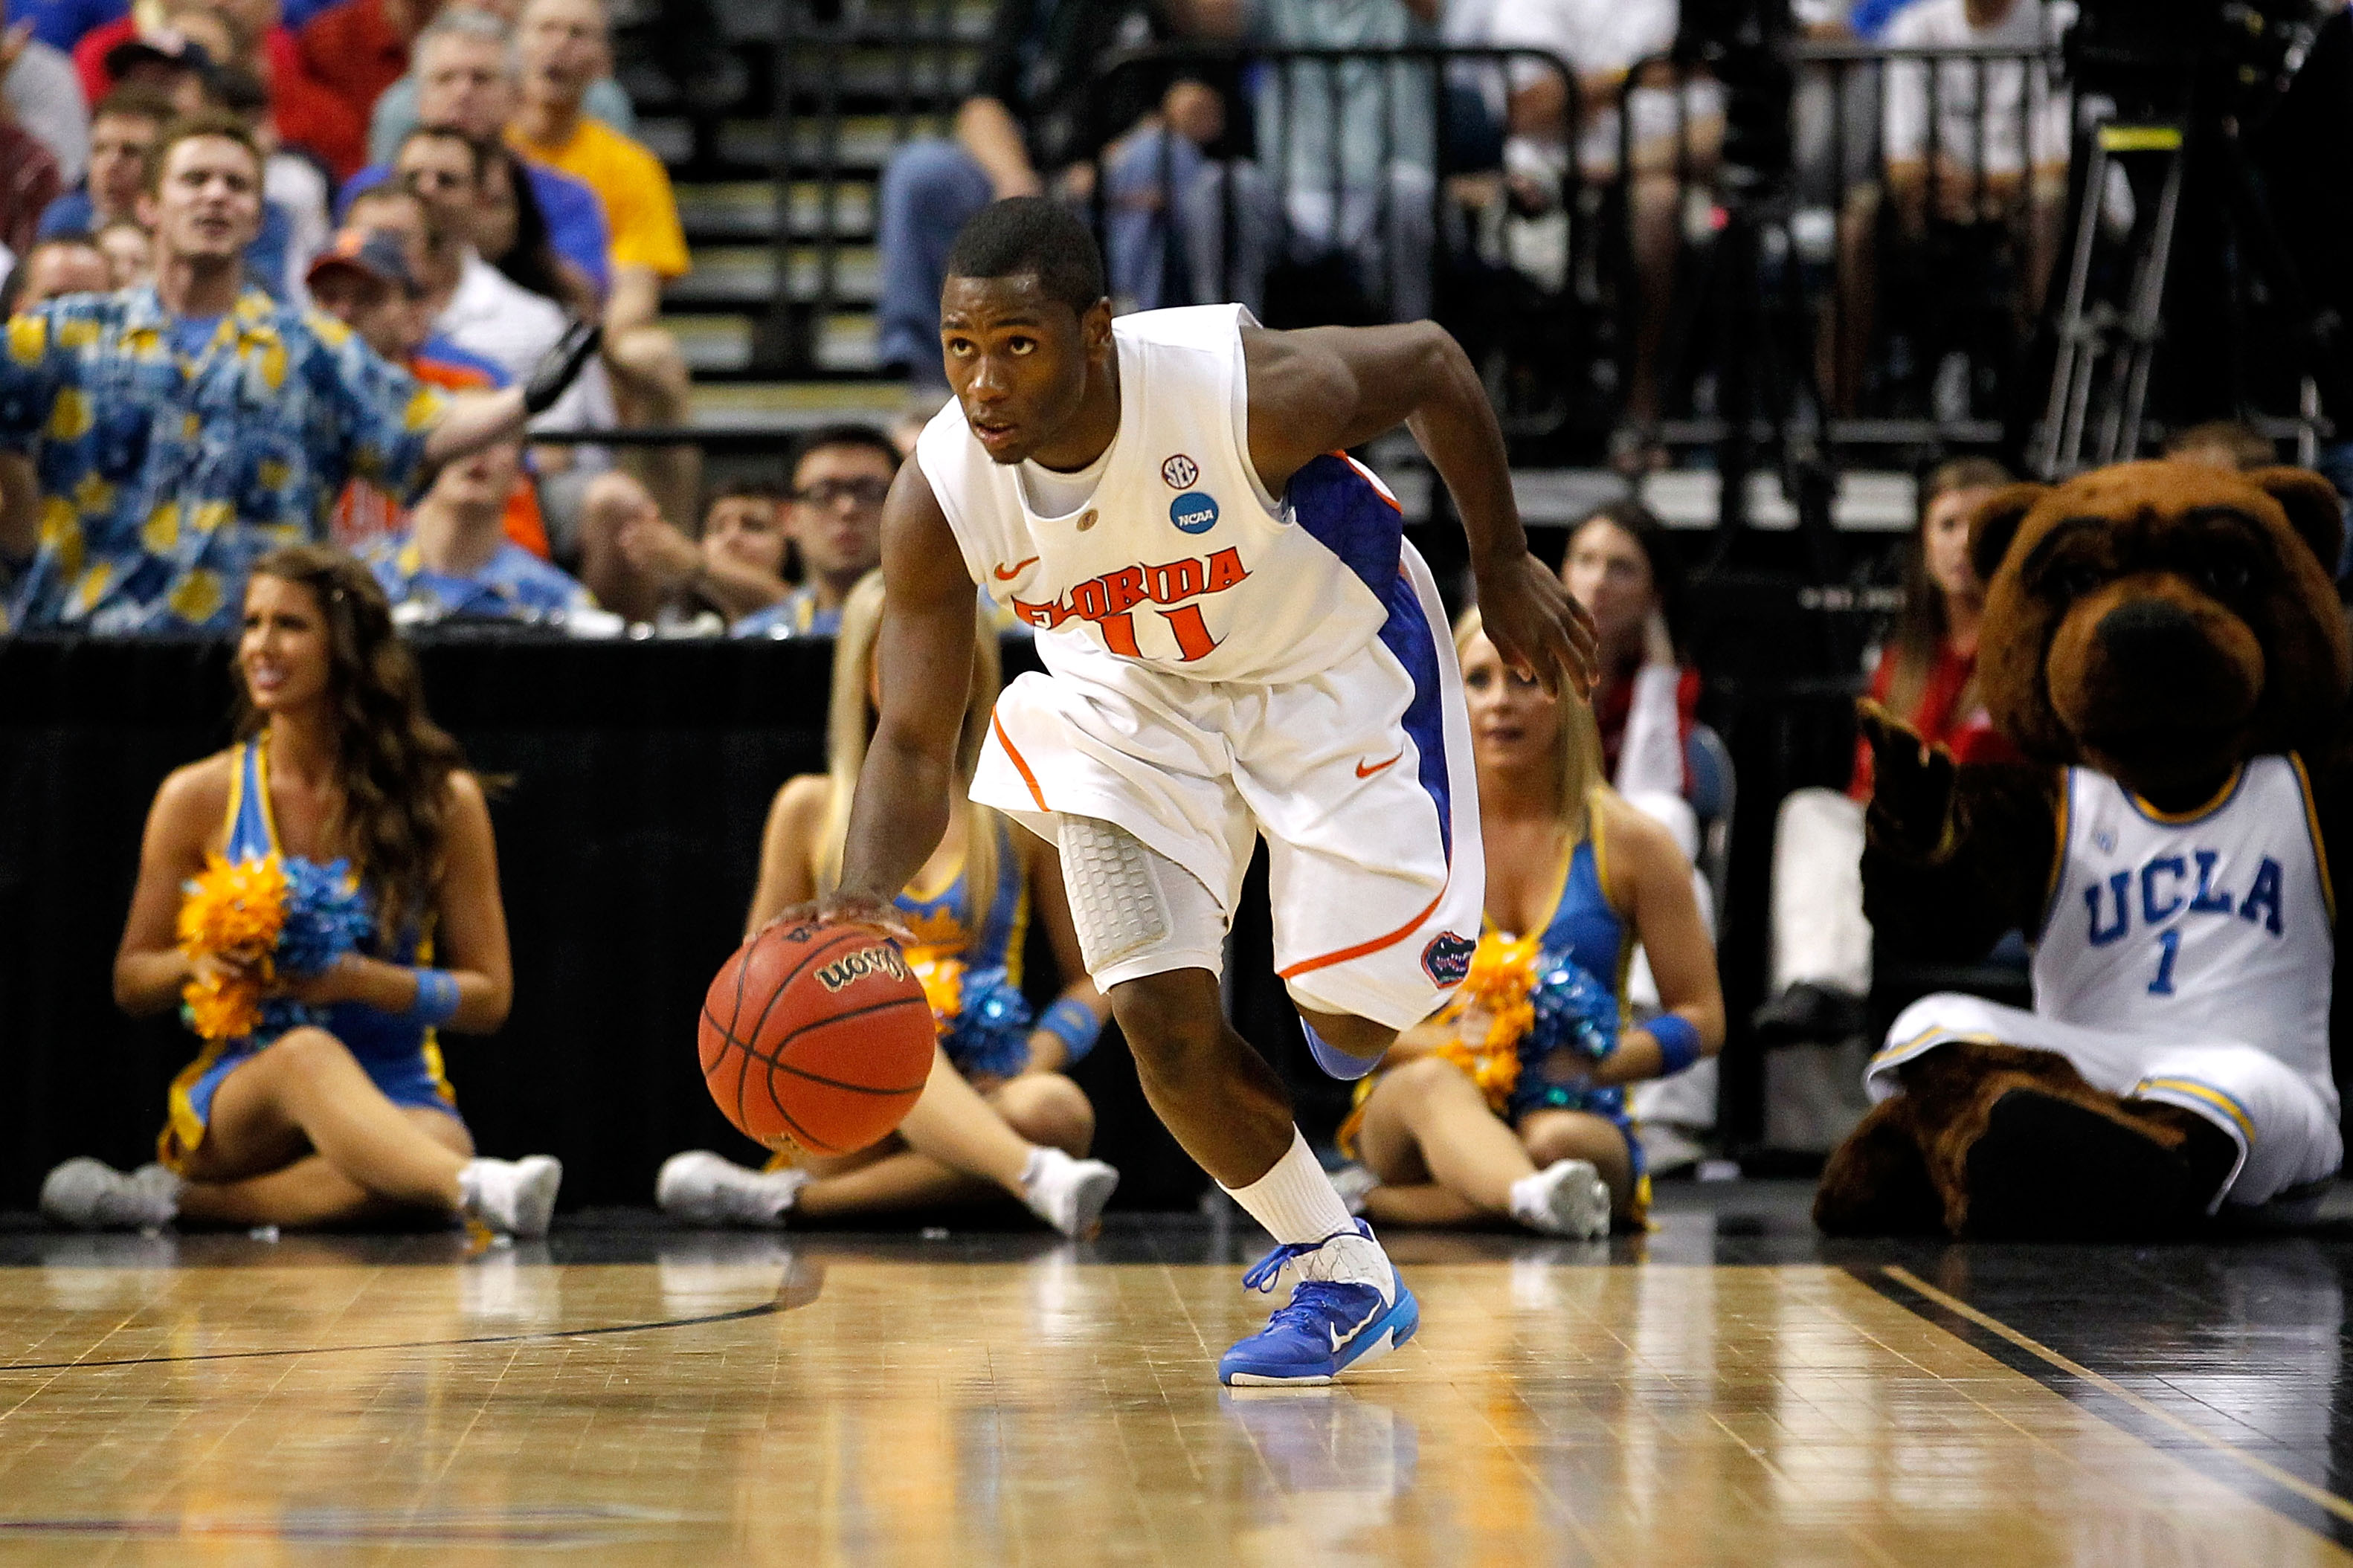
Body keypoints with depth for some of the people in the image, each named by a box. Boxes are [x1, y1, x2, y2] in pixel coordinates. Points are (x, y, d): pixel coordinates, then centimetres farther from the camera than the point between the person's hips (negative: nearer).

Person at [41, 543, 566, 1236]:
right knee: (308, 1054, -39)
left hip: (395, 1098, 1)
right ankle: (480, 1192, -64)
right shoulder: (197, 799, 6)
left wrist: (364, 981, -14)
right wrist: (199, 960, -11)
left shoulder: (443, 799, 3)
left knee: (437, 1148, -38)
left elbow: (489, 996, 4)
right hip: (235, 1095, 0)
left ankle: (178, 1199, -28)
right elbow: (130, 983, 13)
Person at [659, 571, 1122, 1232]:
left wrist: (1036, 1058, -8)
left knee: (1058, 1112, -36)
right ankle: (1039, 1179, -61)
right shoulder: (811, 808, 13)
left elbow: (1092, 979, 13)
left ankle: (794, 1197, -33)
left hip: (977, 1106, 1)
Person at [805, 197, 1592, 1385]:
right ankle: (1339, 1274, 16)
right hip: (1133, 693, 3)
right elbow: (914, 745, -20)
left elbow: (1430, 363, -16)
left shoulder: (1244, 389, -37)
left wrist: (1504, 566, -5)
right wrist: (861, 901, -40)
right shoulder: (936, 499, -27)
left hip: (1330, 666, -3)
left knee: (1351, 1022, -5)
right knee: (1160, 1021, -7)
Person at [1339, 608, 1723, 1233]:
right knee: (1433, 1084, -39)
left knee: (1558, 1141, -38)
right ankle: (1534, 1198, -67)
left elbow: (1701, 1018, 6)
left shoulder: (1628, 842, 5)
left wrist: (1597, 1060, -14)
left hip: (1572, 1107, 0)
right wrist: (1445, 1041, -18)